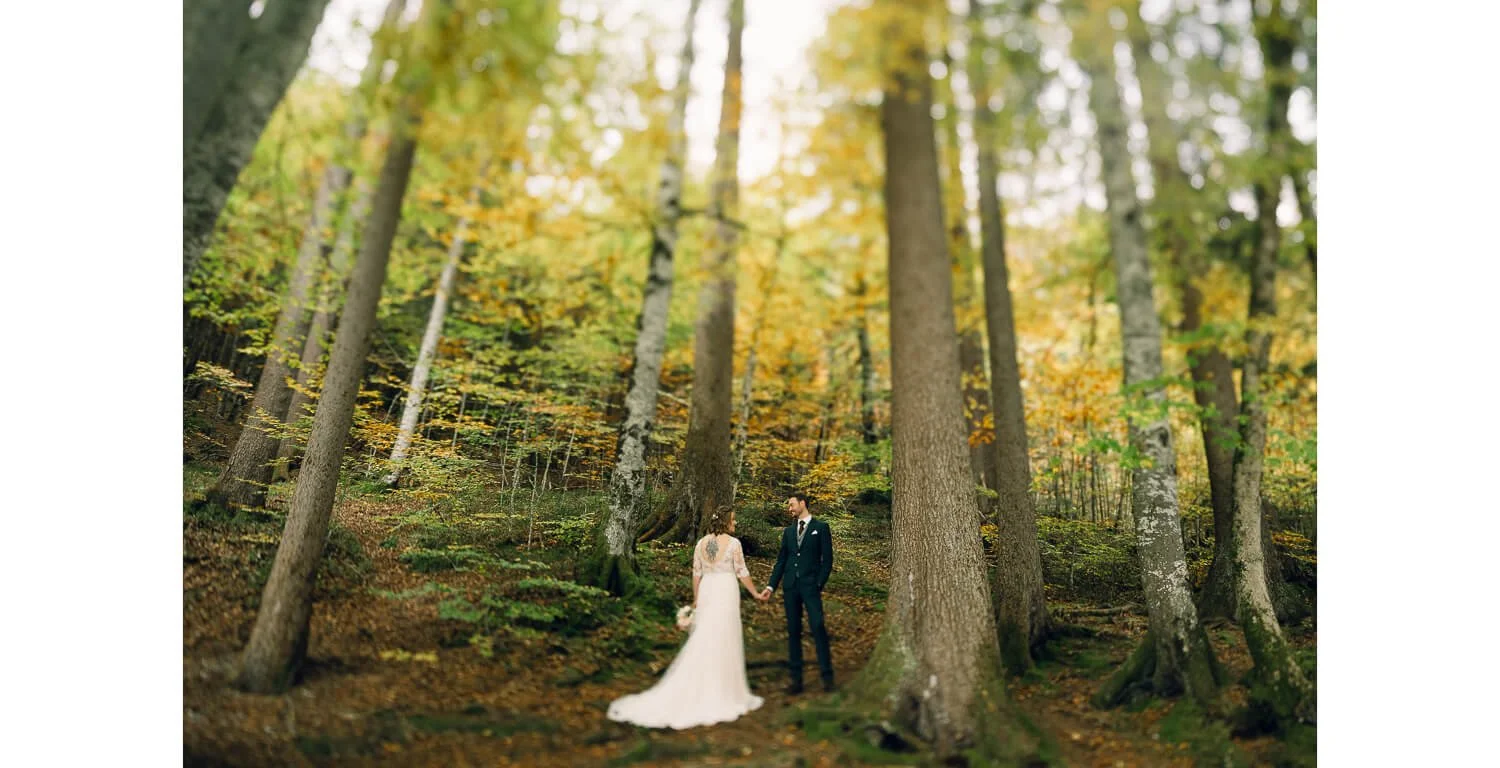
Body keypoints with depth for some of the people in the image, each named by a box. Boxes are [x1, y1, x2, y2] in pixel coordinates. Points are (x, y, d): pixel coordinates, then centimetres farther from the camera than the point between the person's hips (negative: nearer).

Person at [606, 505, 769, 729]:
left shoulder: (701, 543, 5)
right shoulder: (733, 543, -10)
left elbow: (696, 574, 8)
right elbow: (742, 573, -6)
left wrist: (695, 600, 17)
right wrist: (756, 593, 7)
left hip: (706, 592, 5)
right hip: (726, 593, -5)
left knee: (702, 642, 12)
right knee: (724, 643, 3)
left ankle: (697, 693, 14)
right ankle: (722, 694, 11)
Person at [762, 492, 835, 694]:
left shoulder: (820, 527, 3)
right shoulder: (788, 531, 16)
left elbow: (827, 559, -1)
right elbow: (781, 561, 15)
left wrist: (820, 584, -9)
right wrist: (771, 586, 7)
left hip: (810, 586, -5)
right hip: (790, 586, 5)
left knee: (818, 628, -12)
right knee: (793, 632, 6)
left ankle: (827, 676, -2)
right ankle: (796, 679, 12)